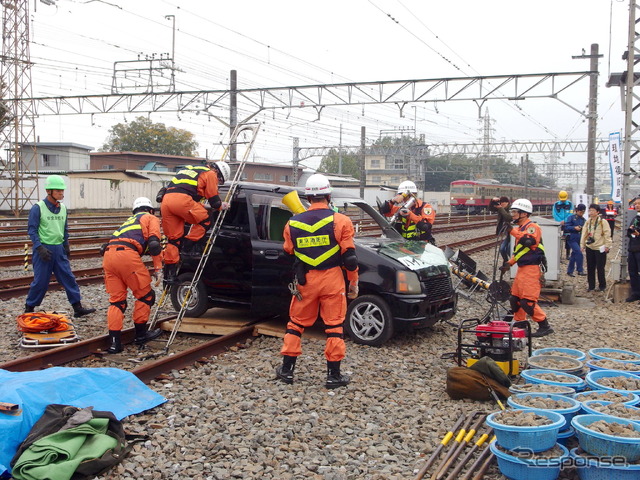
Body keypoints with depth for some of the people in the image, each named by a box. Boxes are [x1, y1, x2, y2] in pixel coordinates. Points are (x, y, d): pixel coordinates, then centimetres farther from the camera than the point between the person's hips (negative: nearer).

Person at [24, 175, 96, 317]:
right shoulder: (38, 208, -9)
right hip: (44, 249, -5)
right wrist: (39, 248, -16)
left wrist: (66, 245, 18)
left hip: (59, 249, 5)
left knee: (69, 278, 3)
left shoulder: (63, 208, 8)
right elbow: (32, 230, -9)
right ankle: (29, 309, 15)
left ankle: (78, 308, 6)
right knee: (40, 280, -1)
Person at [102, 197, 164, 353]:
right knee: (145, 295, 10)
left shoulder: (129, 221, 38)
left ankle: (114, 342, 4)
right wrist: (158, 268, 3)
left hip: (108, 255, 7)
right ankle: (141, 333, 18)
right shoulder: (151, 218, 18)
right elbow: (154, 243, 2)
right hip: (126, 254, -7)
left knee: (116, 300, 9)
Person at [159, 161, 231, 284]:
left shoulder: (193, 169, 36)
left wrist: (200, 207, 46)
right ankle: (188, 246, 1)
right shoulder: (211, 174, 12)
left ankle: (169, 274, 9)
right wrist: (221, 206, 30)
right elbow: (214, 199, 11)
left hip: (165, 201, 8)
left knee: (173, 238, 11)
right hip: (181, 200, -8)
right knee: (205, 220, 9)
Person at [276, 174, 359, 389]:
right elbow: (349, 256, -8)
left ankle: (286, 369, 21)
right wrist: (354, 283, 2)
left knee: (296, 323, 16)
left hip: (304, 281, 2)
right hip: (332, 280, -2)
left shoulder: (293, 223, 0)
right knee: (334, 325, 5)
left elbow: (289, 252, 10)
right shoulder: (340, 221, -8)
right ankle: (334, 375, 8)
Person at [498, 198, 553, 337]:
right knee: (515, 298, 13)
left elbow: (529, 241, -31)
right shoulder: (520, 228, 19)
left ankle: (545, 326, -3)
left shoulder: (533, 227, -10)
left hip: (531, 269, -10)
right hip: (522, 269, 10)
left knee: (528, 301, -12)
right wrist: (509, 263, 15)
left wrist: (512, 230, -28)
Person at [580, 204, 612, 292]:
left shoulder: (602, 222, -8)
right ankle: (591, 286, 17)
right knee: (590, 268, 8)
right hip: (589, 248, 5)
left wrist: (607, 245, -12)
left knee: (600, 268, -1)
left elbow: (607, 234, -9)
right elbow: (584, 234, 12)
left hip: (600, 248, -5)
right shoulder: (588, 222, 9)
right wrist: (582, 245, 8)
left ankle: (602, 286, 13)